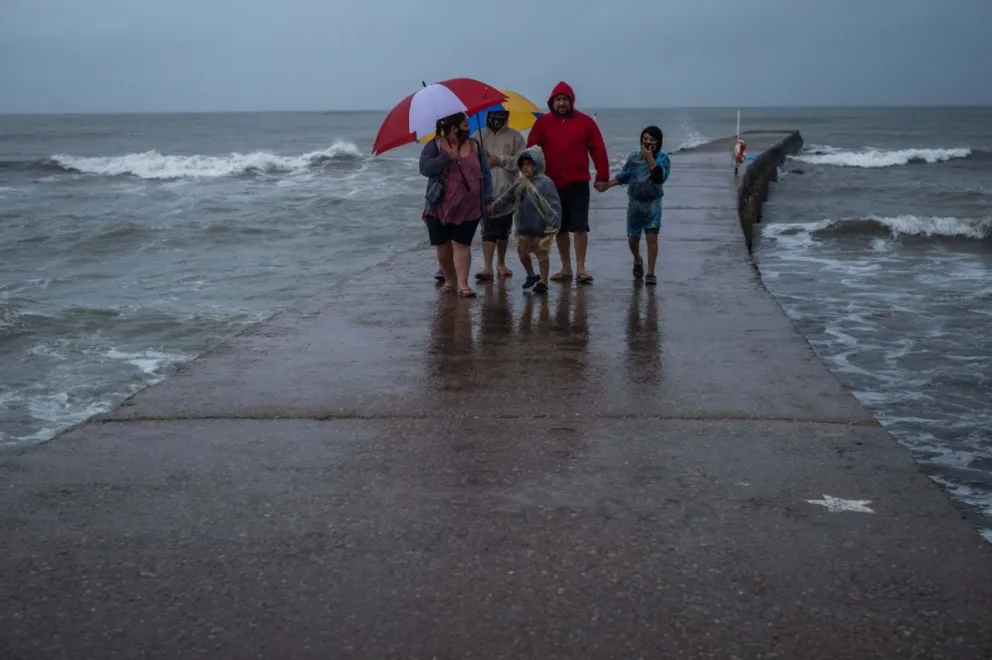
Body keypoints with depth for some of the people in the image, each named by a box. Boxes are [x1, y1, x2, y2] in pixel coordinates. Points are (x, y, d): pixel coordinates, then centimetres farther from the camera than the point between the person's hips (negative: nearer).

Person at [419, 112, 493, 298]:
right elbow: (425, 168, -16)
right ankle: (449, 280, 23)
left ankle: (463, 284, -8)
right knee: (443, 246, 6)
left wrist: (487, 199, -2)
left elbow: (485, 173, 7)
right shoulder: (434, 146, -1)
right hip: (440, 207, -1)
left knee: (462, 245, -7)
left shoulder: (475, 146, 8)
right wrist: (447, 158, -23)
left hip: (468, 208, 1)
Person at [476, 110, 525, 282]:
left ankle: (501, 264, 27)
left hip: (508, 191, 1)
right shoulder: (479, 136, 8)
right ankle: (487, 267, -14)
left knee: (504, 229, 11)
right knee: (488, 229, -10)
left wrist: (500, 159, -12)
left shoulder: (515, 137, 4)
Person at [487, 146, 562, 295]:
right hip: (525, 227, 7)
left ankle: (543, 282, 11)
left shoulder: (545, 183, -14)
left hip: (542, 227, -7)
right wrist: (494, 208, 19)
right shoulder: (519, 184, 7)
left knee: (542, 253, 0)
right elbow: (507, 199, 19)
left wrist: (553, 223, -23)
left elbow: (554, 204, -17)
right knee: (522, 251, 15)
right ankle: (531, 275, 36)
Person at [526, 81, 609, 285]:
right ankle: (566, 268, 19)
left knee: (580, 226, -6)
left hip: (578, 184, -2)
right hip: (553, 184, 2)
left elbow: (598, 150, -1)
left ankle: (581, 269, 0)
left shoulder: (584, 121, 0)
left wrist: (602, 176, -5)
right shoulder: (543, 123, 3)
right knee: (560, 228, 9)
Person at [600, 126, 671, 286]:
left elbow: (660, 177, -25)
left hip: (652, 202, -3)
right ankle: (638, 261, 40)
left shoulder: (662, 158, -8)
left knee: (651, 237, -10)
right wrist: (607, 185, 6)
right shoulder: (634, 156, 0)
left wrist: (650, 158, -25)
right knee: (633, 237, 10)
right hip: (635, 201, 3)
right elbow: (624, 176, 12)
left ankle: (650, 273, -5)